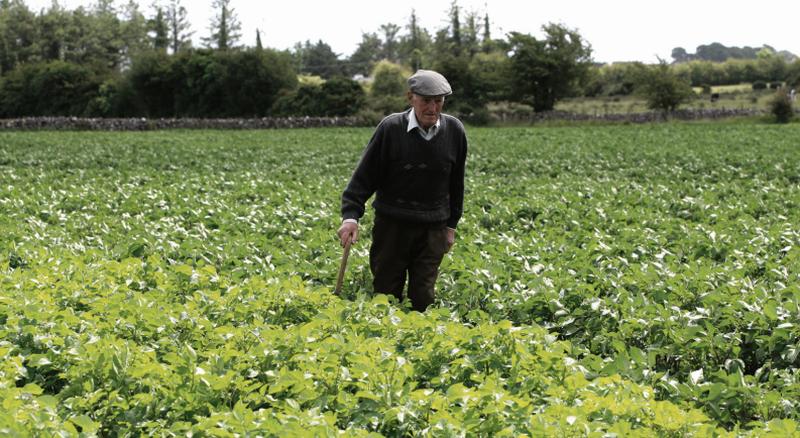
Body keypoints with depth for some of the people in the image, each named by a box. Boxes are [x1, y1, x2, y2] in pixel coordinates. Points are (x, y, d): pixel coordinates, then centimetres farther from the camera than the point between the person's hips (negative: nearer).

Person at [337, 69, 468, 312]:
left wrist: (451, 225, 13)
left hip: (433, 228, 2)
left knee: (423, 298, 3)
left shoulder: (454, 130, -2)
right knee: (386, 293, 6)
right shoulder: (390, 128, -11)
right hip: (392, 225, -1)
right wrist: (350, 215, -19)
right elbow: (365, 176, -7)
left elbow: (456, 183, 10)